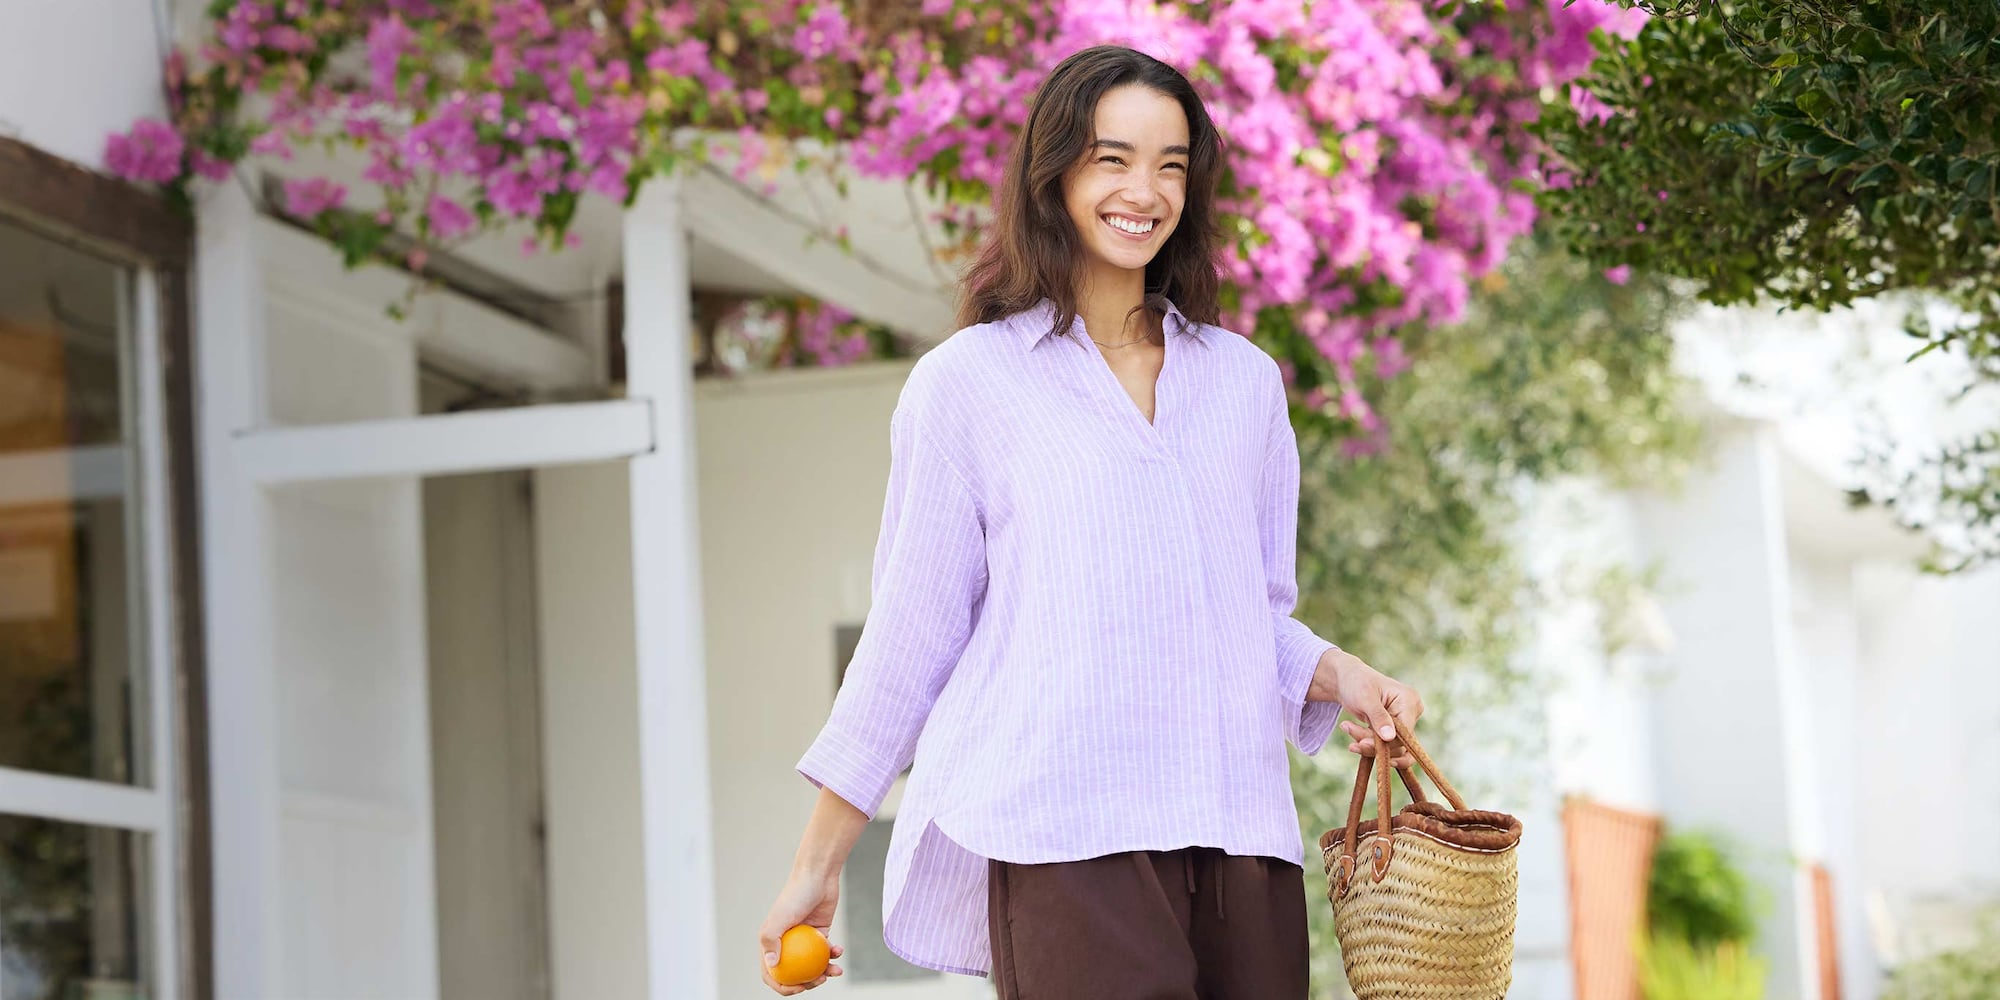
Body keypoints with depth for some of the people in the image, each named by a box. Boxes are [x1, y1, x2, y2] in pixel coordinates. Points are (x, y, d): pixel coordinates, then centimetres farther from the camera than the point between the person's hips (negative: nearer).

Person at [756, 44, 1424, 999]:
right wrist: (816, 866, 6)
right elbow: (909, 636, 8)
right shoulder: (966, 382, 8)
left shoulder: (1247, 381, 19)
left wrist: (1335, 672, 3)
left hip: (1239, 840, 4)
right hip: (1065, 841, -4)